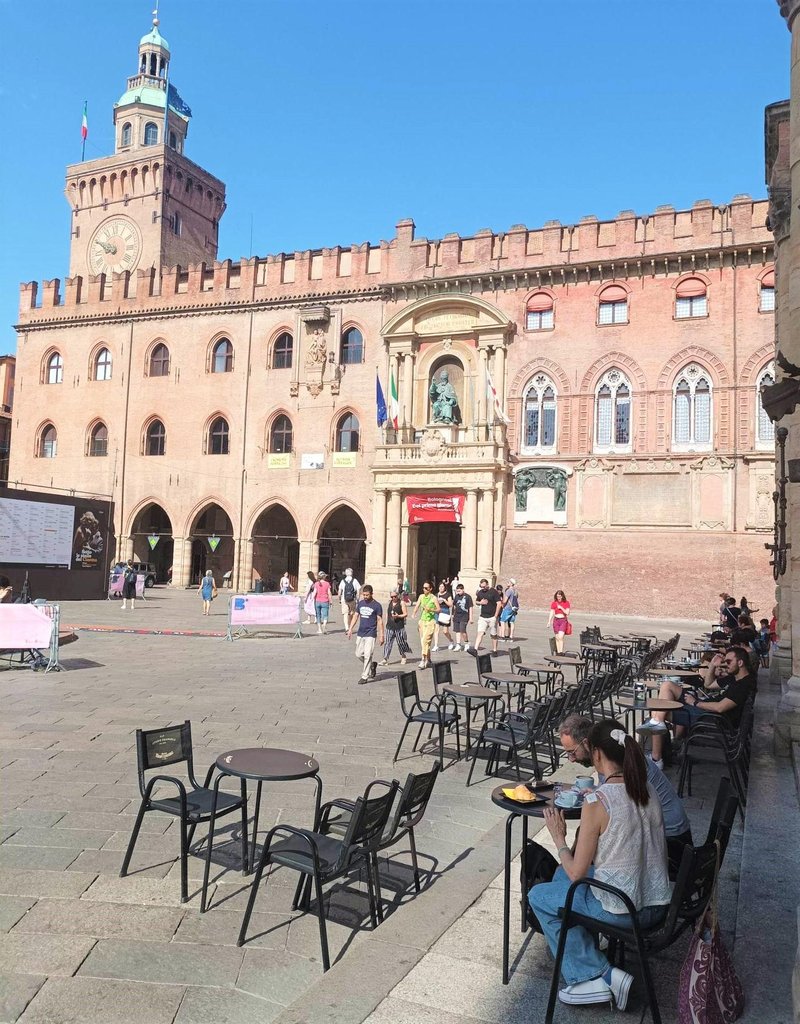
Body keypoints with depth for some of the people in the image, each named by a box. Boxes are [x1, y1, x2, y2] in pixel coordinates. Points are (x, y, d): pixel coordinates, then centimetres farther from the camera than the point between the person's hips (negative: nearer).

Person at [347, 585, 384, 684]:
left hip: (371, 634, -6)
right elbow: (355, 616, 13)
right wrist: (350, 629, 5)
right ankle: (372, 665, 32)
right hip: (360, 633, 6)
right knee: (358, 654, 8)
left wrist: (381, 635, -8)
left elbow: (380, 621, -5)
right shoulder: (360, 603, 7)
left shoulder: (377, 605, -7)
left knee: (367, 655, -8)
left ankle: (364, 676, 1)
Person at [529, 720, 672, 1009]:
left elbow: (577, 874, -13)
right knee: (561, 875, 25)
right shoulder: (647, 789, -1)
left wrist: (558, 837, 2)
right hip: (658, 904, 7)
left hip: (623, 911, -7)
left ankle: (595, 976, 11)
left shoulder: (597, 802, -22)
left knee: (538, 896, 15)